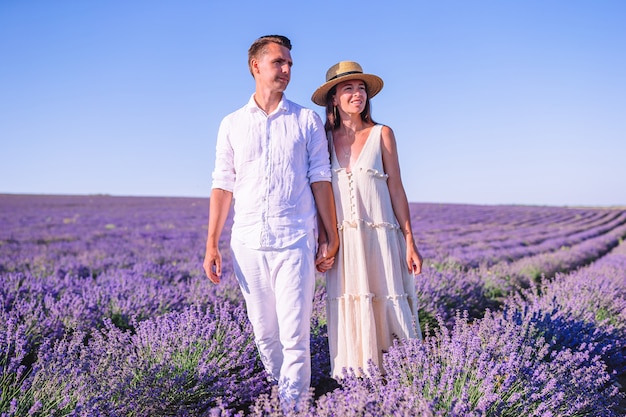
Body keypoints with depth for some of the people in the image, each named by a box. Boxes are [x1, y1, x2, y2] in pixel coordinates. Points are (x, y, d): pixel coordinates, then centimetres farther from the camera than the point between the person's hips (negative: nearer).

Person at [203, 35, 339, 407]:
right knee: (265, 335, 10)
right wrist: (212, 245, 4)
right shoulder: (232, 124, 10)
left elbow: (320, 180, 5)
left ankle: (294, 406, 8)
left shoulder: (307, 121, 7)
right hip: (248, 243, 2)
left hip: (294, 241, -2)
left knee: (295, 337, -4)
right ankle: (280, 397, 27)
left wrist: (332, 237, 2)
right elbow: (223, 186, 8)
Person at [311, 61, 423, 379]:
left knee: (387, 313, -2)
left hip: (380, 241, -1)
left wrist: (410, 243, -1)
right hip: (342, 245, 1)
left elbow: (396, 190, 4)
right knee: (349, 318, 3)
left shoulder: (381, 134, 5)